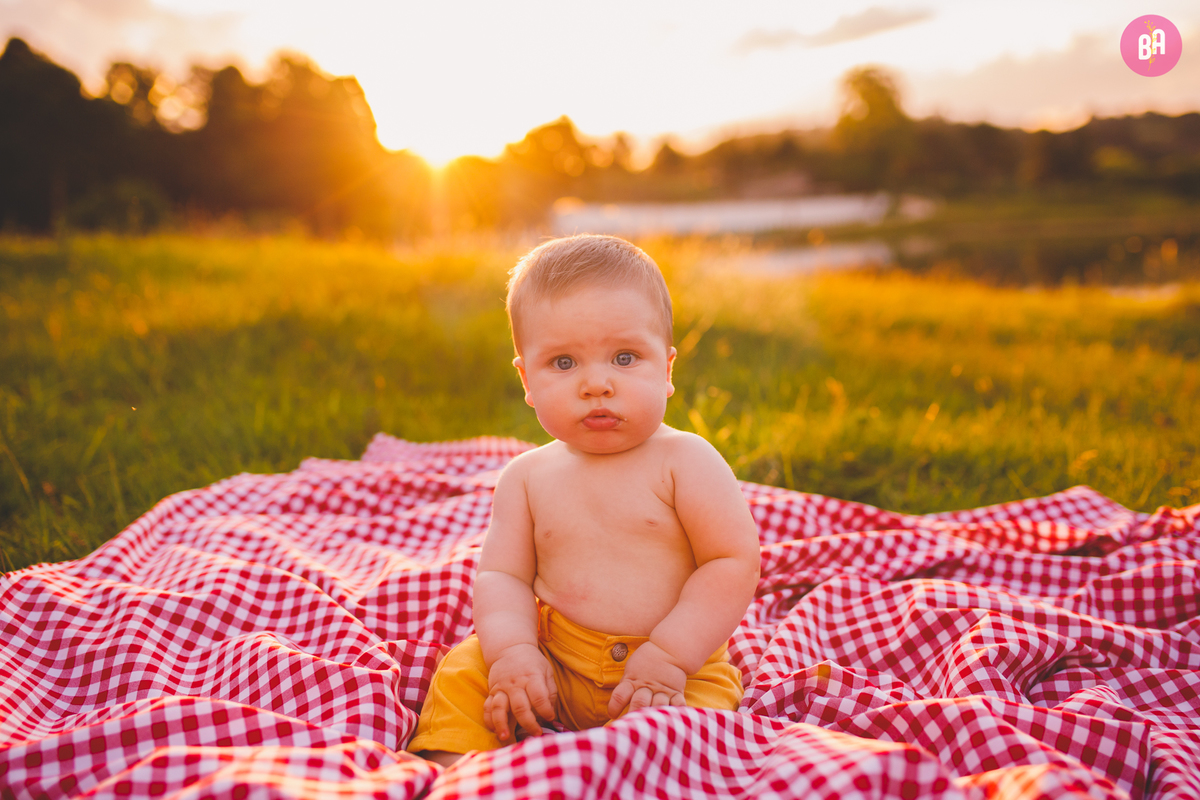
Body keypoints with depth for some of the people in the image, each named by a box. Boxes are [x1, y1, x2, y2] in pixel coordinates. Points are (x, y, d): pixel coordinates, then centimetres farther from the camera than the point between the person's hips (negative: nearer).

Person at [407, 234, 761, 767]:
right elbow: (503, 574, 1)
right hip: (552, 665, 3)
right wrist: (512, 651, -19)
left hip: (678, 665, -3)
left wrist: (668, 656, -21)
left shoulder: (685, 460, -10)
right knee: (465, 671, -14)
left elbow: (734, 562, -13)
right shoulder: (527, 476, 2)